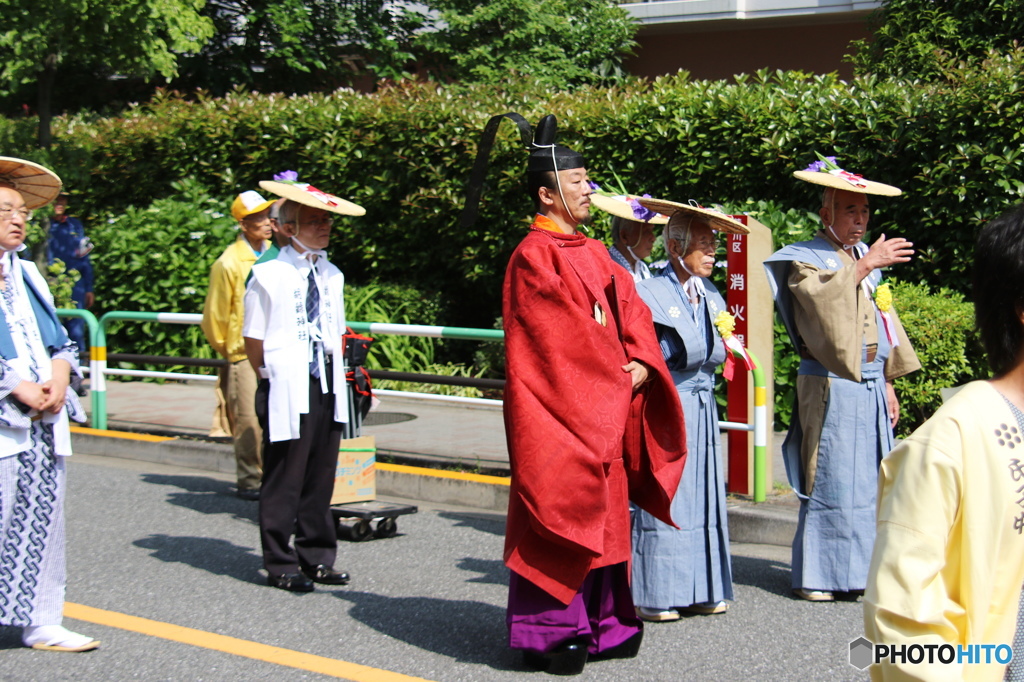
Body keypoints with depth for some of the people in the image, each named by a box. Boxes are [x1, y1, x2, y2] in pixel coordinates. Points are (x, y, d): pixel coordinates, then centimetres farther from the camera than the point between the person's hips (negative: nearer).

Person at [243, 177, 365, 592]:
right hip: (288, 389, -6)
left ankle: (317, 558, 20)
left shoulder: (331, 276, 13)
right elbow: (253, 340, -3)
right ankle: (280, 565, 8)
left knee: (321, 477, 10)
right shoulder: (268, 276, -7)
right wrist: (272, 379, 1)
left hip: (327, 387, 6)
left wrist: (336, 378, 12)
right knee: (284, 480, -1)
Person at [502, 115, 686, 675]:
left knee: (602, 512, 11)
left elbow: (631, 312, 11)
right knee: (558, 512, -4)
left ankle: (599, 622, 19)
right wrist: (614, 376, -12)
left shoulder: (593, 253, 16)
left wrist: (640, 365, -6)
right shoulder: (534, 255, -10)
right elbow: (560, 334, -16)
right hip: (560, 407, -8)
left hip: (608, 407, 8)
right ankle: (549, 632, 3)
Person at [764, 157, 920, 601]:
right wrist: (865, 266, -24)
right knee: (830, 480, -7)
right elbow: (826, 297, -24)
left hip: (871, 387, 7)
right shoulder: (805, 260, -2)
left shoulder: (867, 258, 18)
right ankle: (815, 577, -1)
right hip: (832, 388, -7)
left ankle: (857, 570, 14)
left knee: (871, 480, 6)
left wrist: (888, 383, 18)